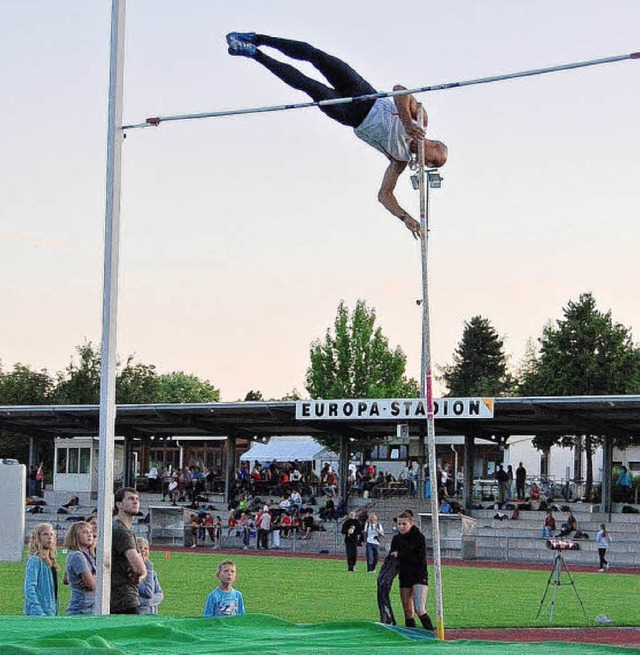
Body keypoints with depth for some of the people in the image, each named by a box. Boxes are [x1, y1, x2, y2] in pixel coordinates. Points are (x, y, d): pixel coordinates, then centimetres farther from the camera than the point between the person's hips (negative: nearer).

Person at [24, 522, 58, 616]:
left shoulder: (51, 561, 15)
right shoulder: (34, 560, -8)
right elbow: (29, 588, -16)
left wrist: (55, 612, 13)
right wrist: (39, 612, -23)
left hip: (51, 613, 8)